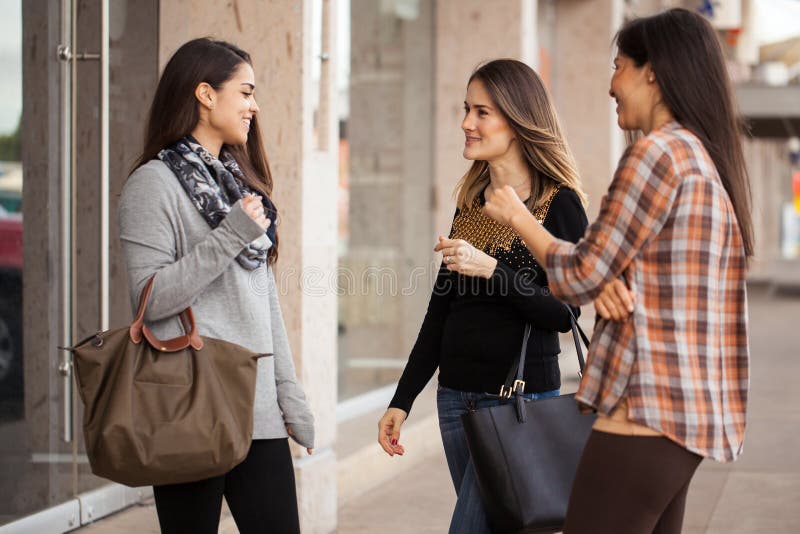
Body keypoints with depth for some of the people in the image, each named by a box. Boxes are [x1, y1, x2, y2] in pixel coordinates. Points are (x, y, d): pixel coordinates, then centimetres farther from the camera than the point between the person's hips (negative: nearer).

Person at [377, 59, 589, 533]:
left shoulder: (558, 204, -7)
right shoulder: (471, 202, 12)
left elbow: (563, 314, -13)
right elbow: (441, 312, 14)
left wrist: (491, 269, -25)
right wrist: (402, 401, 12)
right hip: (456, 397, 6)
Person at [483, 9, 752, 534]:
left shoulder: (658, 153, -12)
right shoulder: (712, 161, 17)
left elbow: (581, 277, -10)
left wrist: (517, 216, 6)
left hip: (645, 410, -10)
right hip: (686, 416, 10)